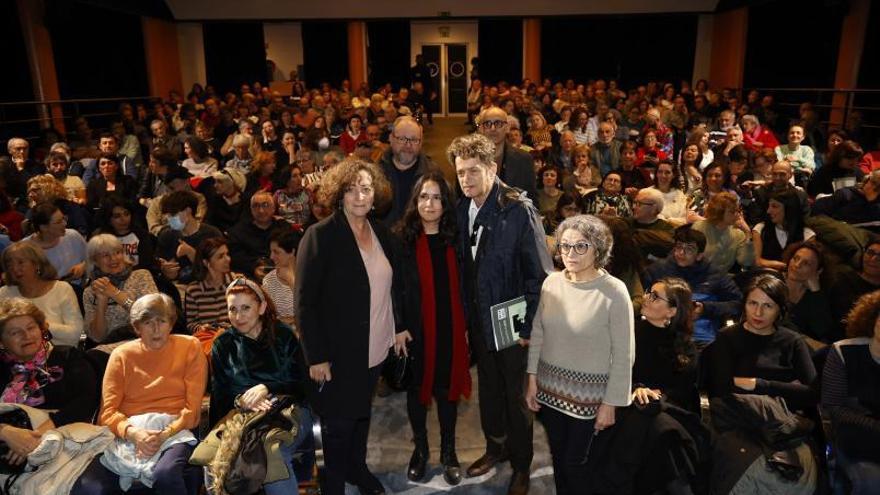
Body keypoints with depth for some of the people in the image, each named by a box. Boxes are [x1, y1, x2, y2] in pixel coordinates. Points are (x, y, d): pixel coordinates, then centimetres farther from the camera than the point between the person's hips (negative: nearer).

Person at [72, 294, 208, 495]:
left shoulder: (190, 347, 8)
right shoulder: (121, 355, 13)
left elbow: (192, 408, 2)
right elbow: (108, 411, 5)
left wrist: (164, 435, -14)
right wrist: (133, 432, -15)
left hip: (173, 430, -2)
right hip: (126, 432, 2)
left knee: (166, 474, -35)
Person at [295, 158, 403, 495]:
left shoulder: (381, 233, 3)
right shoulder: (320, 235, -15)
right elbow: (304, 300, -16)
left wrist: (399, 326, 8)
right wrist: (316, 356, -17)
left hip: (376, 346, 5)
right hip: (340, 350, -5)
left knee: (362, 412, 21)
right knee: (339, 422, 10)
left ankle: (358, 468, 43)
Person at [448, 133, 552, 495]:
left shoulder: (518, 210, -18)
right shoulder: (462, 209, 1)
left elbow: (539, 273, -16)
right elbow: (463, 267, 6)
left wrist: (528, 326, -16)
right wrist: (466, 317, 4)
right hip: (479, 321, 5)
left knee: (516, 394, 10)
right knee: (488, 388, 21)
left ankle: (521, 465, 31)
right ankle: (496, 446, 44)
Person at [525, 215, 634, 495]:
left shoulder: (614, 292, -17)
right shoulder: (552, 282, -3)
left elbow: (623, 355, -12)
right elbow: (537, 333, 5)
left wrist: (610, 403, -9)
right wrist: (532, 379, 6)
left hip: (588, 395, -4)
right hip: (550, 388, 4)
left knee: (574, 462, 8)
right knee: (557, 457, 17)